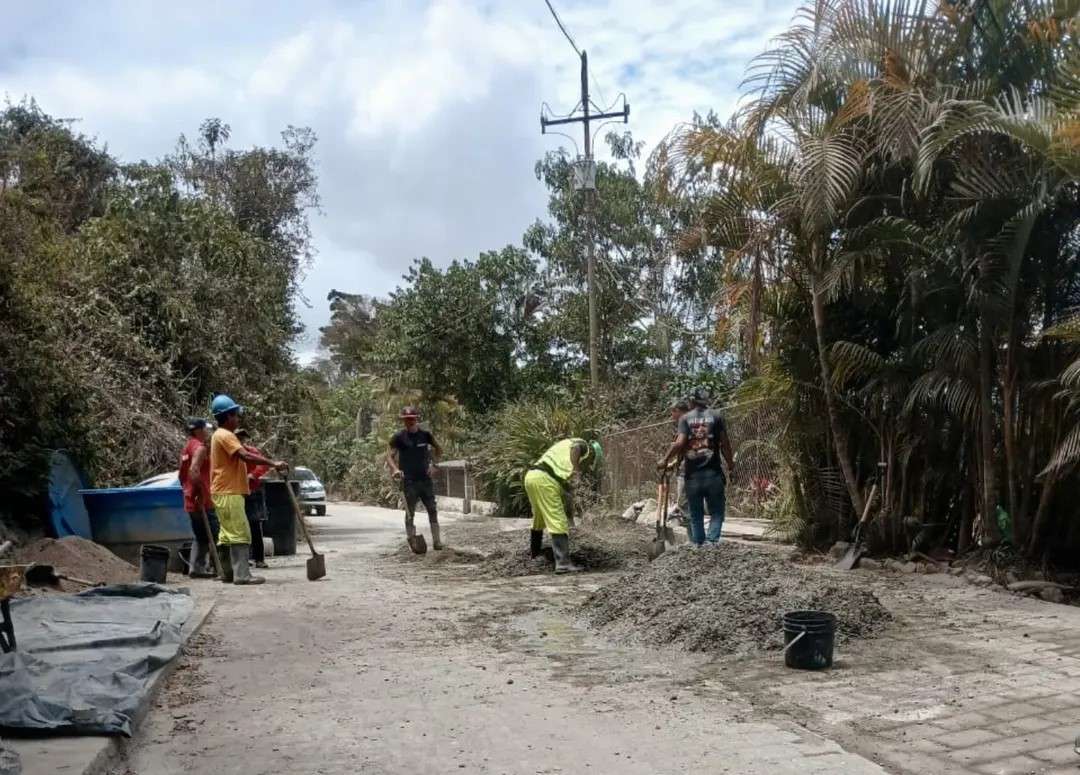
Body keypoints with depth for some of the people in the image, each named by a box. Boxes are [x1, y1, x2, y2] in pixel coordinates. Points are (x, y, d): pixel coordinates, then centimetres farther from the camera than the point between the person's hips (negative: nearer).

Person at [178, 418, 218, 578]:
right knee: (213, 535, -4)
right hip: (202, 500, -10)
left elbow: (182, 474, 22)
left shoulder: (187, 447, 17)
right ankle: (212, 567, -4)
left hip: (190, 500, 10)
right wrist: (201, 493, -22)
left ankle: (196, 568, 13)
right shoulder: (200, 447, -13)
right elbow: (194, 471, -26)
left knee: (200, 537, 15)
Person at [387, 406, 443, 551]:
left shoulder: (425, 434, 3)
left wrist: (434, 464, 4)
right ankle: (412, 542, 8)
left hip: (425, 479, 3)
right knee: (410, 512, 1)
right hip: (408, 481, -3)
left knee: (432, 510, 2)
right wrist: (395, 469, -26)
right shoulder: (399, 437, -4)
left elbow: (438, 449, 17)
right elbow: (389, 455, -9)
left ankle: (436, 541, 9)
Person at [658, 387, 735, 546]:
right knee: (716, 511, 6)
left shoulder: (686, 418, 3)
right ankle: (713, 539, -10)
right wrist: (731, 466, 9)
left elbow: (679, 443, -9)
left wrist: (665, 460, 2)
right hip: (713, 472, -1)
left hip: (692, 473, 1)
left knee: (695, 512, 10)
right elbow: (725, 443, 0)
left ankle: (698, 543, 10)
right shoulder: (716, 416, 2)